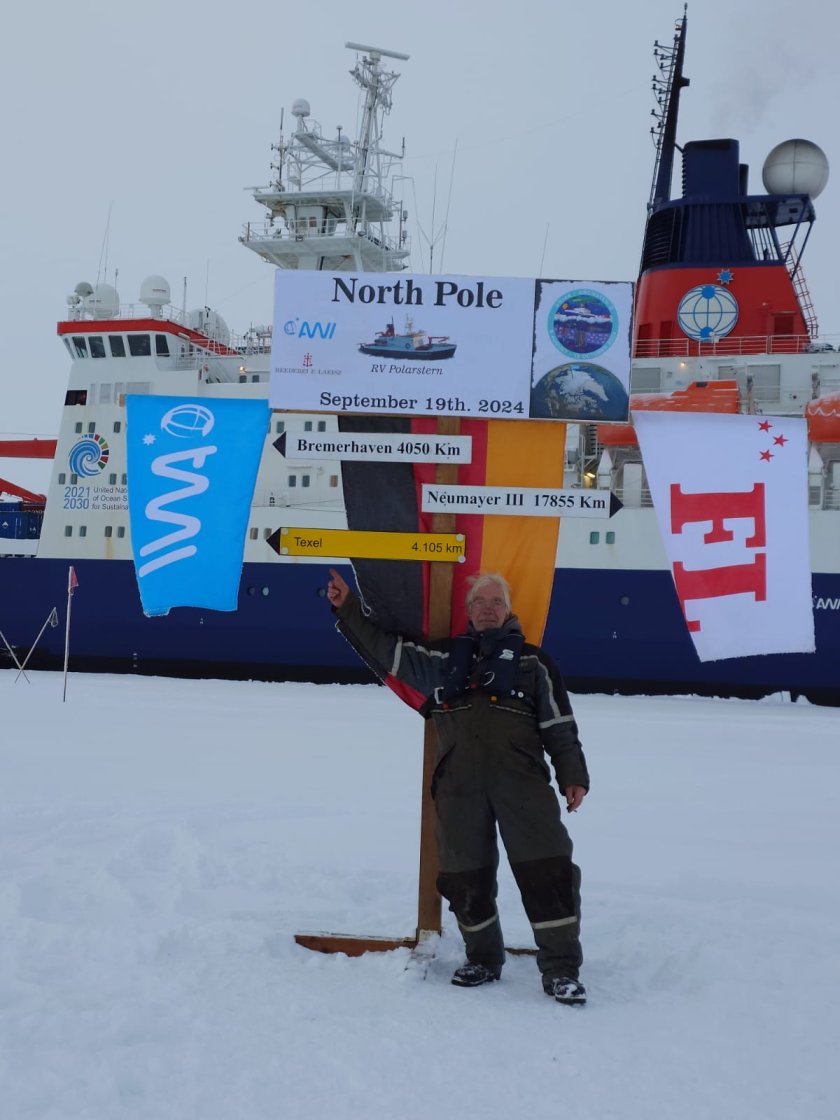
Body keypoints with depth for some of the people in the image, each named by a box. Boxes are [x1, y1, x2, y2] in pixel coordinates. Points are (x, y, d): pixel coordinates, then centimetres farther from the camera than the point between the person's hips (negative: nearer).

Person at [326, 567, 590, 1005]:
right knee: (466, 875, 7)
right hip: (459, 785, 2)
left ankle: (561, 968, 0)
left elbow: (559, 726, 12)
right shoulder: (444, 658, 18)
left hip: (522, 778, -2)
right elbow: (387, 650, 18)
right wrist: (348, 608, 11)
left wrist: (573, 776, 3)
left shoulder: (532, 661, 14)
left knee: (547, 869, -9)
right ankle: (483, 959, 25)